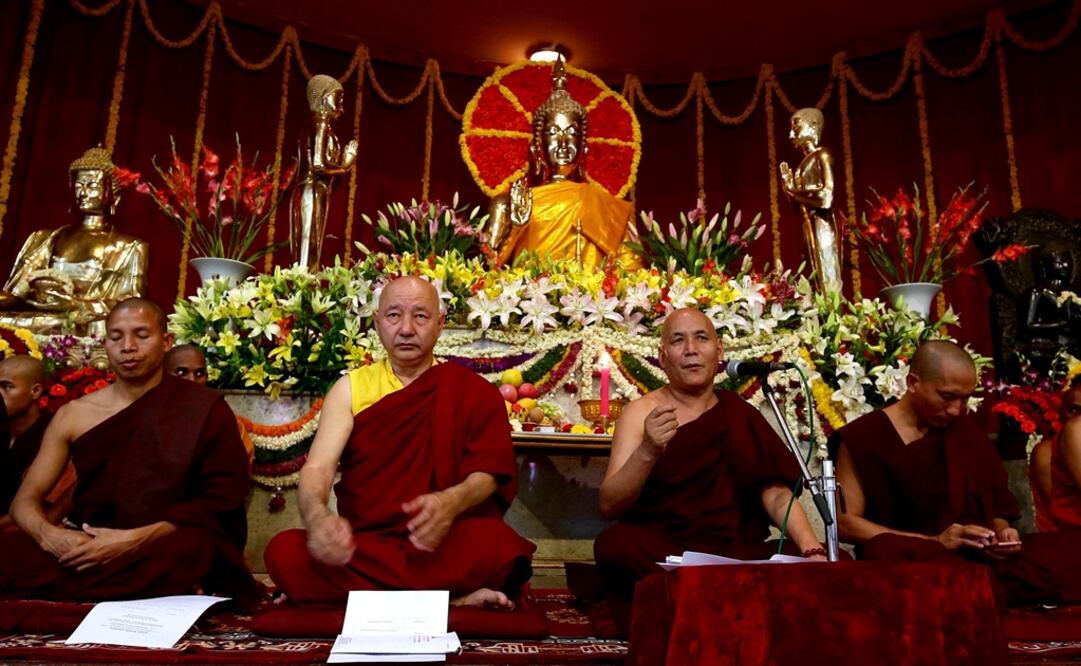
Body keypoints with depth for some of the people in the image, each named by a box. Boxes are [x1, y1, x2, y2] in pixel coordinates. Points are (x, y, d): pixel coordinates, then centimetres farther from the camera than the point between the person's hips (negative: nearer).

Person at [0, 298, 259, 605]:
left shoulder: (205, 409, -2)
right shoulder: (73, 415, 9)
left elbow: (221, 502, -7)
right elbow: (26, 499, 9)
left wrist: (136, 540, -20)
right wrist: (49, 534, -15)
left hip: (164, 552, -1)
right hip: (83, 551, 2)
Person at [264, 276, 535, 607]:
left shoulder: (474, 392, 5)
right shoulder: (350, 388, 9)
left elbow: (488, 473, -3)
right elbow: (317, 468, -3)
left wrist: (451, 502, -28)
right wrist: (317, 516, -27)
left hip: (445, 545, -2)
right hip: (364, 548, 2)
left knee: (498, 544, -33)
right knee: (284, 552, -27)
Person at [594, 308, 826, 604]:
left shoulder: (742, 415, 12)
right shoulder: (641, 412, 2)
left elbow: (776, 493, 2)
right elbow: (609, 506, -8)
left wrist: (812, 549, -17)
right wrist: (647, 451, -26)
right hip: (657, 554, 0)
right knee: (615, 545, -33)